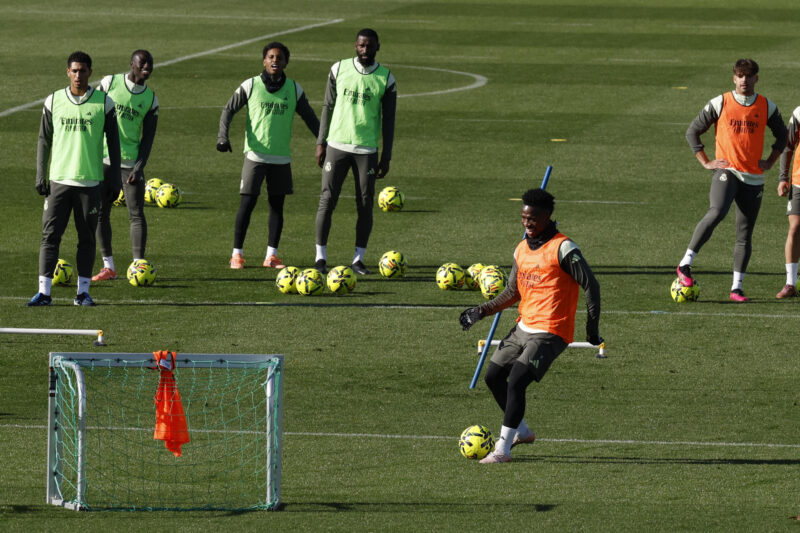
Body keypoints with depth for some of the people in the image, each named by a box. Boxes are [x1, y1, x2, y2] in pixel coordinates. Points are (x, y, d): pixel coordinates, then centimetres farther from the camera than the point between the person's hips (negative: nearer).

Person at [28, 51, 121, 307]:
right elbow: (44, 140, 9)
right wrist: (40, 177, 4)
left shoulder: (103, 102, 1)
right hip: (59, 179, 0)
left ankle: (83, 291, 12)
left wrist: (114, 177, 3)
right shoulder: (54, 101, 4)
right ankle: (44, 291, -7)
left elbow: (113, 141, 7)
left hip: (90, 180, 0)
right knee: (50, 235, -6)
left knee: (87, 237, 4)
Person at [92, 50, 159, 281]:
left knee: (136, 214, -7)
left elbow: (148, 138, 1)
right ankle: (108, 267, 13)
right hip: (103, 158, 0)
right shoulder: (110, 83, -2)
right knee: (100, 212, 3)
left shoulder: (150, 99, 3)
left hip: (131, 161, 0)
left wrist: (139, 167, -10)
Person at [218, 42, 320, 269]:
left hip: (281, 157, 3)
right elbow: (229, 110, 4)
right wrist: (223, 136, -12)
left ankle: (271, 255, 10)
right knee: (248, 202, -6)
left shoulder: (294, 89, 7)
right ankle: (237, 253, 2)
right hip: (255, 154, -3)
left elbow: (310, 117, 14)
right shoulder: (250, 86, -1)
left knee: (277, 204, 4)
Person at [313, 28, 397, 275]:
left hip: (367, 150, 0)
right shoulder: (339, 69, 4)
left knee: (365, 204, 0)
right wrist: (321, 143, 5)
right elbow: (328, 107, 9)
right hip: (337, 145, 0)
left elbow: (388, 120, 6)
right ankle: (321, 256, 0)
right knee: (327, 200, -5)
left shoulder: (386, 79, 2)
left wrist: (386, 157, 3)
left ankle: (358, 259, 8)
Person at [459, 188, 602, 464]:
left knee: (516, 383, -18)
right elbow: (513, 292, 22)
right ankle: (522, 431, 31)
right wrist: (481, 311, 12)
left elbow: (591, 286, -13)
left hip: (550, 333, -9)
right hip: (524, 327, 9)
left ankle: (503, 449, -11)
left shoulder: (562, 249, -13)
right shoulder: (521, 249, 12)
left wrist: (592, 328, -12)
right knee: (493, 376, 13)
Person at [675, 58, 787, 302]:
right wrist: (706, 162, 0)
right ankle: (685, 264, -22)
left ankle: (737, 287, 10)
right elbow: (692, 132, 6)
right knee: (717, 212, -29)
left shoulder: (767, 107, 7)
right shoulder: (719, 104, 0)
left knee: (745, 234, 3)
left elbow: (782, 135, 24)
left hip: (753, 178, 3)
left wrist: (770, 162, 11)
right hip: (726, 171, -3)